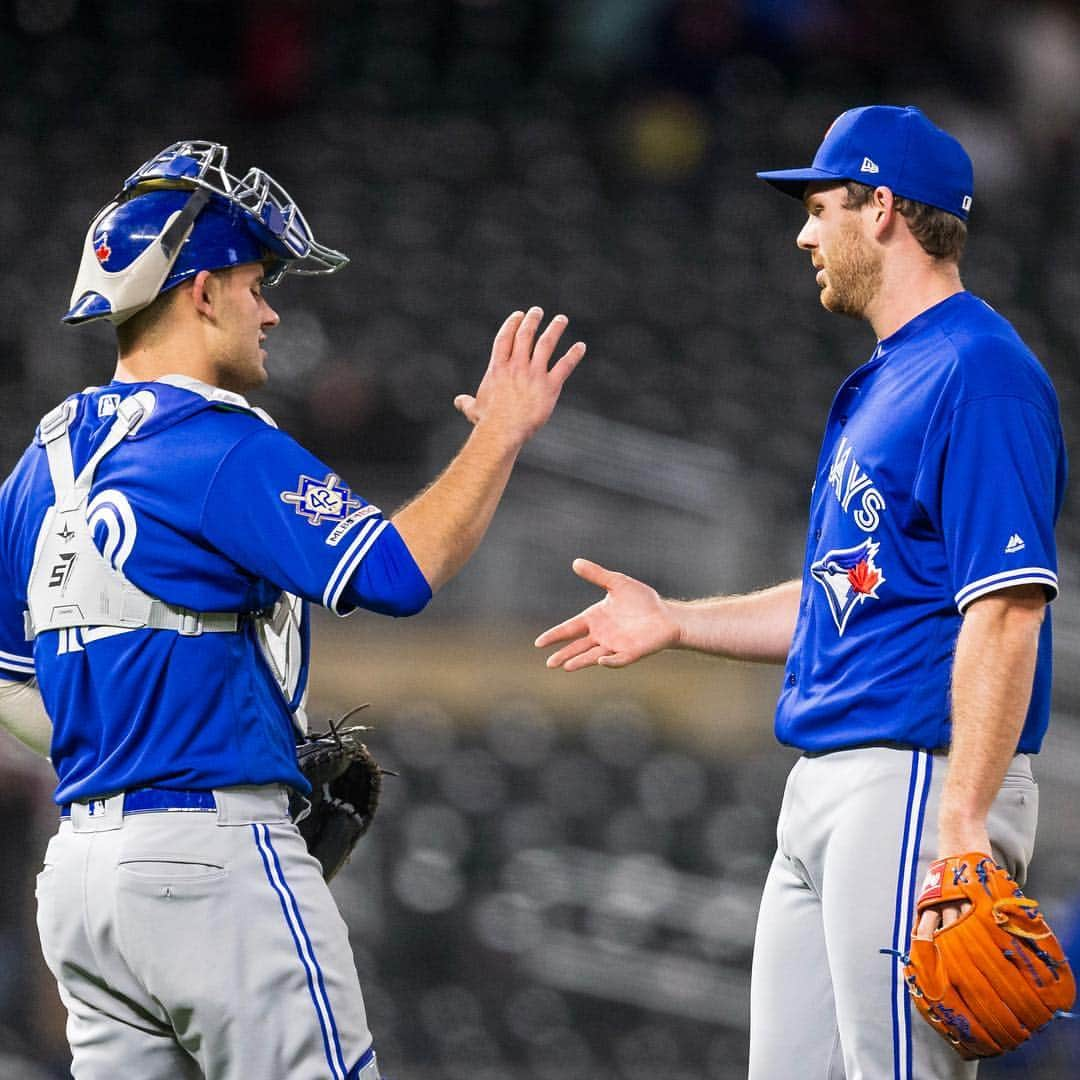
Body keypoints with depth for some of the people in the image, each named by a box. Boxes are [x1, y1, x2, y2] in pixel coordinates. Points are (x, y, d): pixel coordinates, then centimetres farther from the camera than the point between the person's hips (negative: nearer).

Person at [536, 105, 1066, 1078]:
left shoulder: (979, 373, -13)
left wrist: (962, 825, -27)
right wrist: (673, 622, 23)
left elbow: (1006, 609, -21)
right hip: (825, 783, 11)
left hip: (918, 781, -11)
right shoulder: (885, 381, 20)